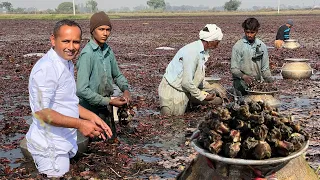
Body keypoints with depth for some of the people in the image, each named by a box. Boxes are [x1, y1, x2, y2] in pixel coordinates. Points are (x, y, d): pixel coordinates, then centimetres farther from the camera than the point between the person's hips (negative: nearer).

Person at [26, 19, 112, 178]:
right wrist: (79, 124, -25)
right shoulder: (46, 68, -22)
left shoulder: (67, 64, 8)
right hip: (50, 147, -9)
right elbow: (42, 112, -25)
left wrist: (92, 117, 4)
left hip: (61, 142, 9)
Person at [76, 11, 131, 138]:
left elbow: (117, 75, 17)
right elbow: (82, 90, -27)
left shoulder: (108, 51, 1)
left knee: (111, 140, 16)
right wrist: (109, 101, -23)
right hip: (90, 108, -7)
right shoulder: (87, 54, -22)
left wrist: (125, 89, -4)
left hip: (105, 108, 7)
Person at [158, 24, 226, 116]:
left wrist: (213, 89, 7)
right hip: (172, 91, -9)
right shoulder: (192, 52, -25)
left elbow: (198, 79, 13)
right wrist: (202, 96, -16)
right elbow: (186, 82, -26)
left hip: (183, 90, 9)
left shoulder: (202, 52, 5)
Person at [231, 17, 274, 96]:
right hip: (242, 83, -3)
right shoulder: (238, 46, -3)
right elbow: (234, 69, -5)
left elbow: (265, 68, 15)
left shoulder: (262, 46, 9)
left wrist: (271, 81, 2)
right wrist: (244, 76, -22)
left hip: (258, 82, 4)